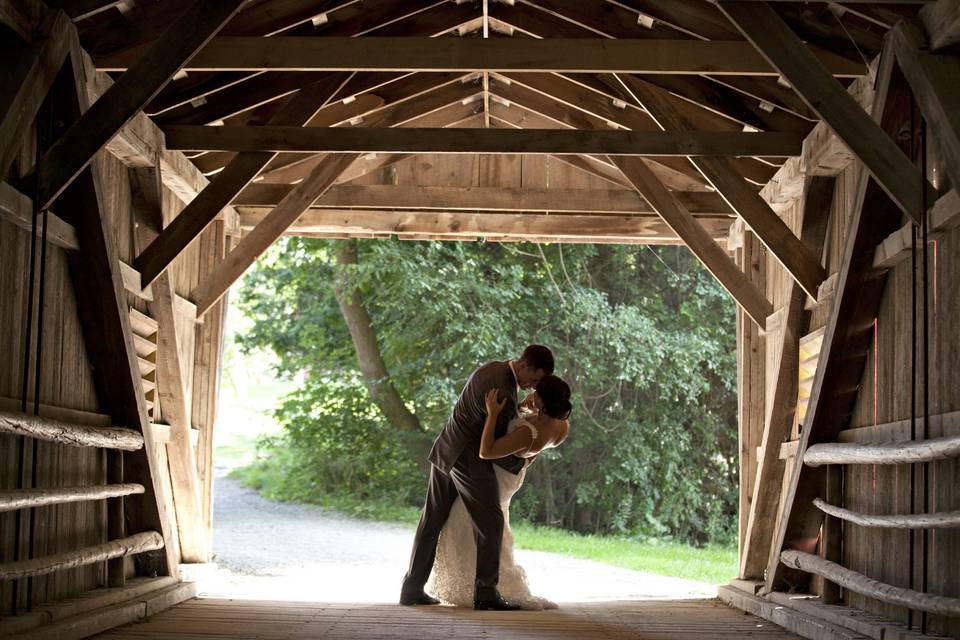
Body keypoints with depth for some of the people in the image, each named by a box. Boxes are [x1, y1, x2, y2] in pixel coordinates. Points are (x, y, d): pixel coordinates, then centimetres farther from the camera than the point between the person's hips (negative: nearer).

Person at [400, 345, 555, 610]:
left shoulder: (493, 368, 7)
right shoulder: (503, 395, -23)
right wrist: (519, 464, 5)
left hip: (445, 450, 10)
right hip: (469, 459, -10)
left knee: (432, 519, 10)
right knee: (490, 523, -1)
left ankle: (412, 588, 14)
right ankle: (485, 592, 0)